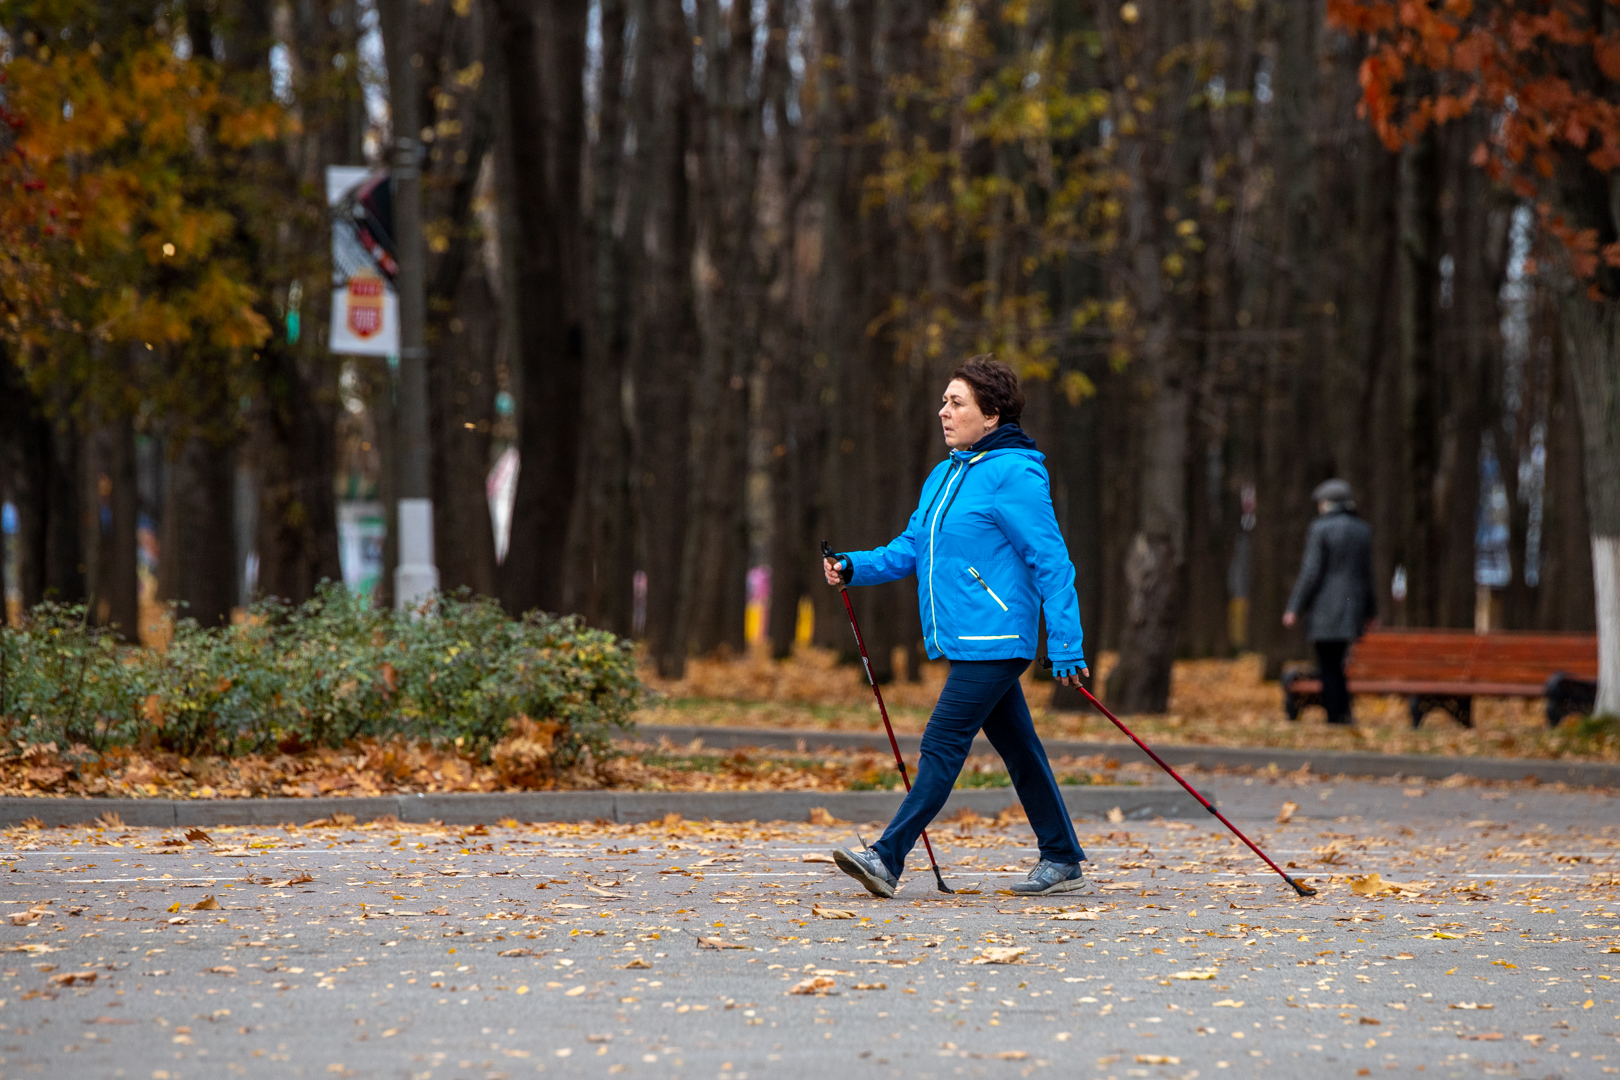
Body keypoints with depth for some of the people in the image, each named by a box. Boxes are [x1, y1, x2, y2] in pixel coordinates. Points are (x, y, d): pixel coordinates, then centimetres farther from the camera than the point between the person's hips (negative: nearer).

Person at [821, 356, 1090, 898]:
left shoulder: (1013, 476, -13)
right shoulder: (944, 476, 16)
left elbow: (1052, 562, -14)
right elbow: (910, 547, 19)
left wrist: (1065, 645, -18)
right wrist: (855, 567, 1)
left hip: (994, 643, -9)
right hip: (964, 643, 9)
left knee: (943, 743, -12)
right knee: (1017, 749, 14)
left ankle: (888, 858, -15)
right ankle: (1062, 860, 21)